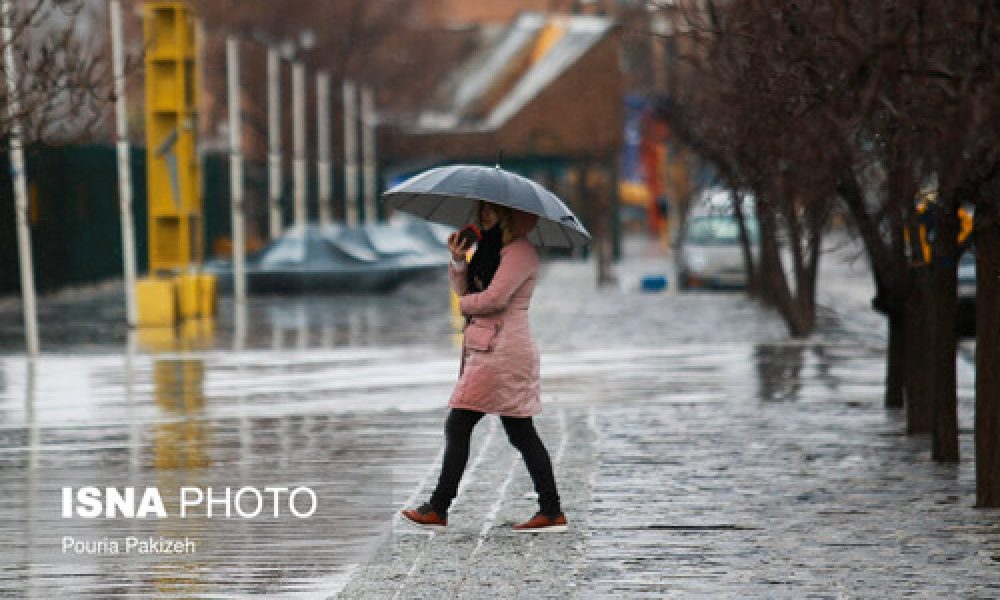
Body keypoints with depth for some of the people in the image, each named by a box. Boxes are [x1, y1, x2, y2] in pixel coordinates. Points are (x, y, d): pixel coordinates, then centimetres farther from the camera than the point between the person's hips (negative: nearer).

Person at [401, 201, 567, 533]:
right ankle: (551, 512, 7)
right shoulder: (492, 248, 19)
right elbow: (464, 287, 16)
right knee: (521, 433, 8)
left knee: (457, 427, -7)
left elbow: (494, 298, -19)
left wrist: (466, 304, -1)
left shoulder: (520, 252, -11)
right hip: (488, 349, 10)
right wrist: (458, 261, -2)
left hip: (501, 352, -10)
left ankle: (438, 509, -3)